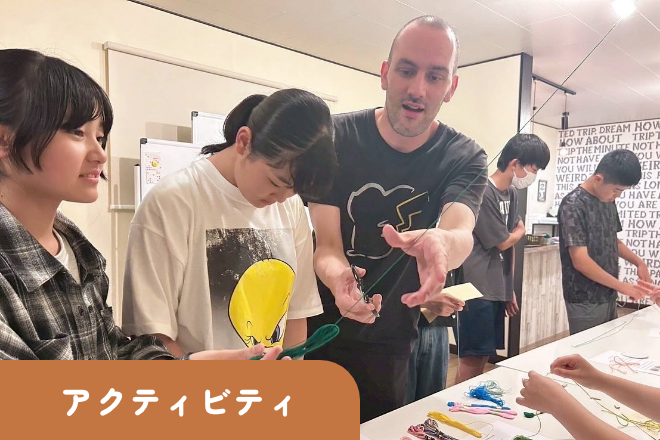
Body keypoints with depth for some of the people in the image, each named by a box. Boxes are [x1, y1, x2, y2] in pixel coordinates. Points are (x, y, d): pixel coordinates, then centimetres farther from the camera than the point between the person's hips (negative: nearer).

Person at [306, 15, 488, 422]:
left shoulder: (465, 158, -9)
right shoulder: (336, 138, -14)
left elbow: (461, 232, -29)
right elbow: (326, 246, -19)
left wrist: (441, 243, -53)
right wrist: (337, 276, -42)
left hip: (393, 345, 1)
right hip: (320, 334, -1)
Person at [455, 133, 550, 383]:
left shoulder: (512, 193, 11)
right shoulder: (483, 193, -17)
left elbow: (510, 245, 15)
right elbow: (503, 242, -9)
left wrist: (509, 289, 16)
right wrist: (521, 231, 13)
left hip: (497, 289, 8)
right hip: (476, 289, -8)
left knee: (483, 356, 14)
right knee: (471, 359, -1)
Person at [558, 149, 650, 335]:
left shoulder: (607, 201, 6)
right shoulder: (573, 205, -19)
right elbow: (580, 261, -22)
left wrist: (639, 262, 5)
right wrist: (621, 286, -15)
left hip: (608, 297, 8)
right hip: (585, 302, -7)